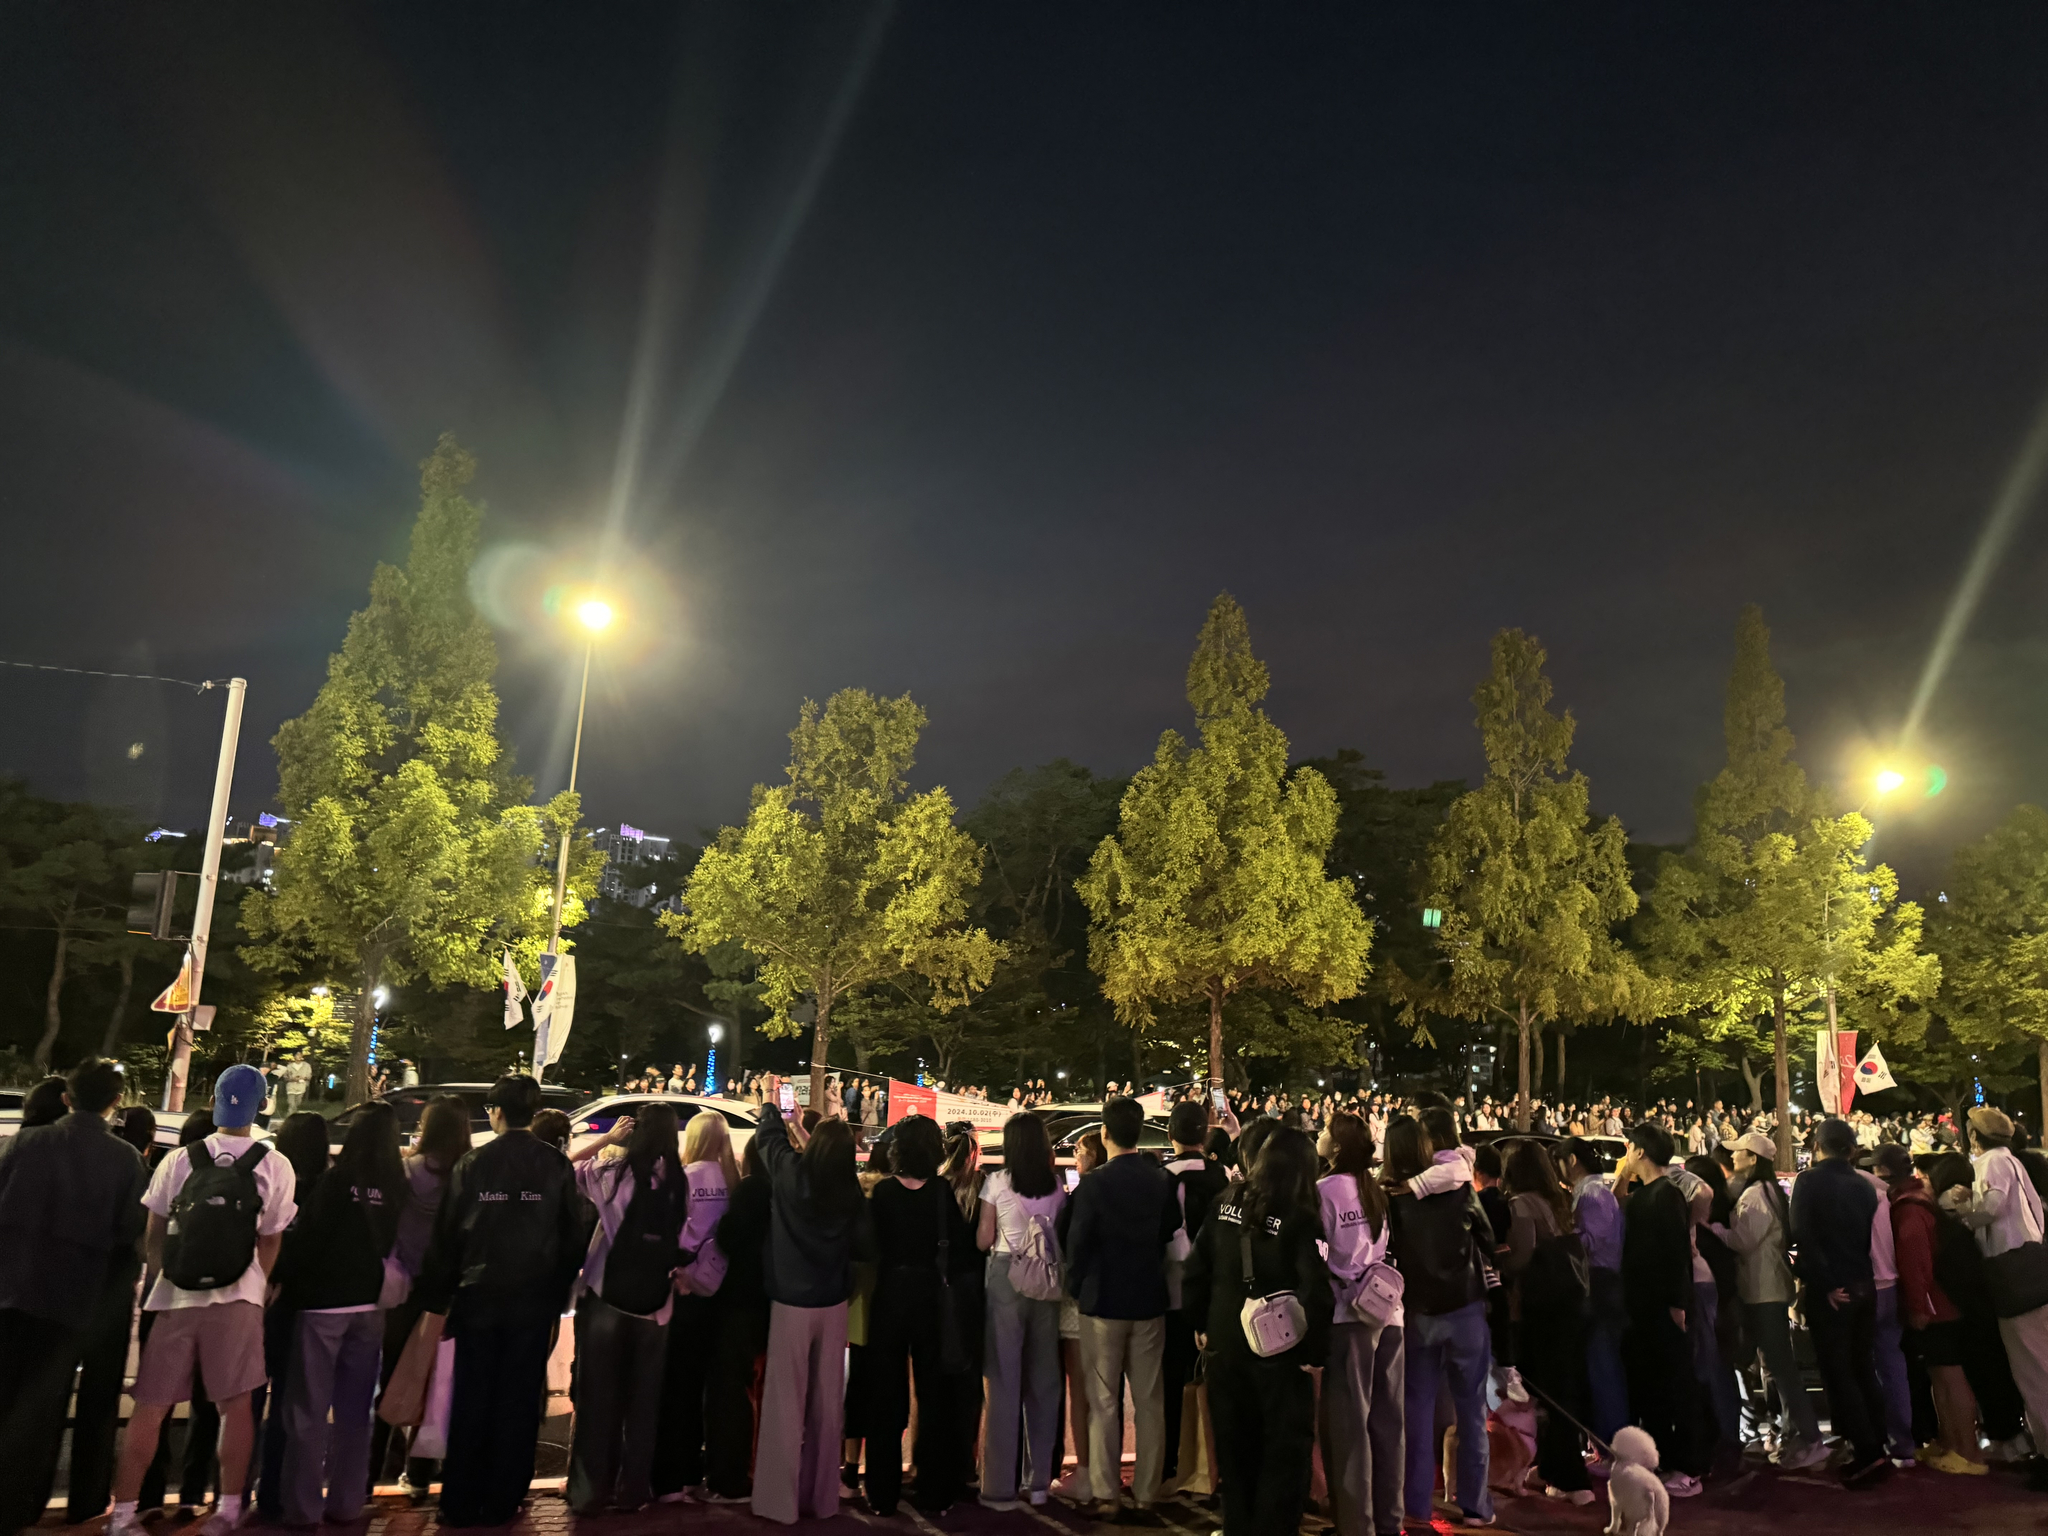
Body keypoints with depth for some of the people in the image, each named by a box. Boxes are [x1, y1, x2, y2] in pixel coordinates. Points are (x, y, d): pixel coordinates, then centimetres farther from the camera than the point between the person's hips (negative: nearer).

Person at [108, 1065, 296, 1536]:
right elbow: (271, 1241, 4)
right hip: (237, 1299, -1)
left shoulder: (179, 1161, 2)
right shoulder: (274, 1167, -1)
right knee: (235, 1405, 9)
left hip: (175, 1297, 1)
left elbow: (153, 1235, 9)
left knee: (150, 1408, 10)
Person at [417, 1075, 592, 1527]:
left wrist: (436, 1297, 5)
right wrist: (560, 1290, 9)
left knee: (471, 1400, 11)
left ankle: (460, 1502, 18)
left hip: (479, 1296, 0)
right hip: (535, 1299, 0)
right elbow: (575, 1234, -3)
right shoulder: (557, 1166, -6)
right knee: (518, 1401, 9)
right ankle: (501, 1502, 16)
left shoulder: (471, 1164, -7)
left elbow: (447, 1236, -3)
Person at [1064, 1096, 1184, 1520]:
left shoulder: (1093, 1184, -15)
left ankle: (1106, 1494, 8)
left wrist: (1078, 1288, 4)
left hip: (1103, 1302, -3)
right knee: (1149, 1400, 11)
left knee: (1104, 1402, 5)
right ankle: (1146, 1492, 17)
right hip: (1149, 1300, 3)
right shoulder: (1163, 1180, -4)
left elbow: (1077, 1243, -11)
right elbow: (1172, 1233, 6)